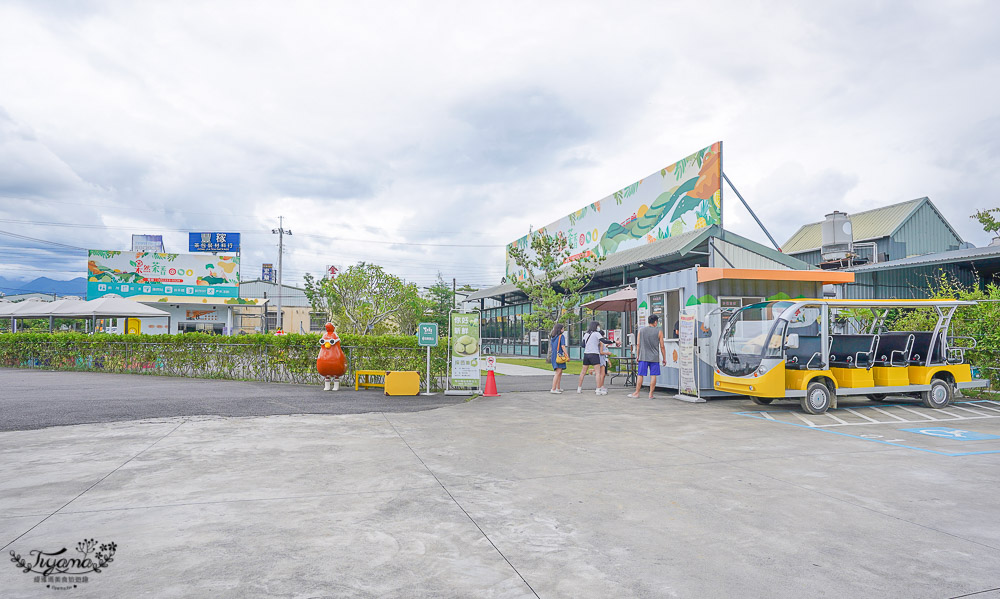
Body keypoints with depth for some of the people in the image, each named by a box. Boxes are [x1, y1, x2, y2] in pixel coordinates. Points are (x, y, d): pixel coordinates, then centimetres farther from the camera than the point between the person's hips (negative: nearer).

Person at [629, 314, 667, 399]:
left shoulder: (641, 330, 5)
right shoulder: (659, 332, -1)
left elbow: (638, 344, 5)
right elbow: (662, 346, -1)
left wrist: (637, 355, 12)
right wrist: (664, 359, 6)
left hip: (643, 357, 2)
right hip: (654, 357, -2)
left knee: (640, 375, 5)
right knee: (653, 375, 3)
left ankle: (636, 393, 8)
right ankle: (651, 394, 4)